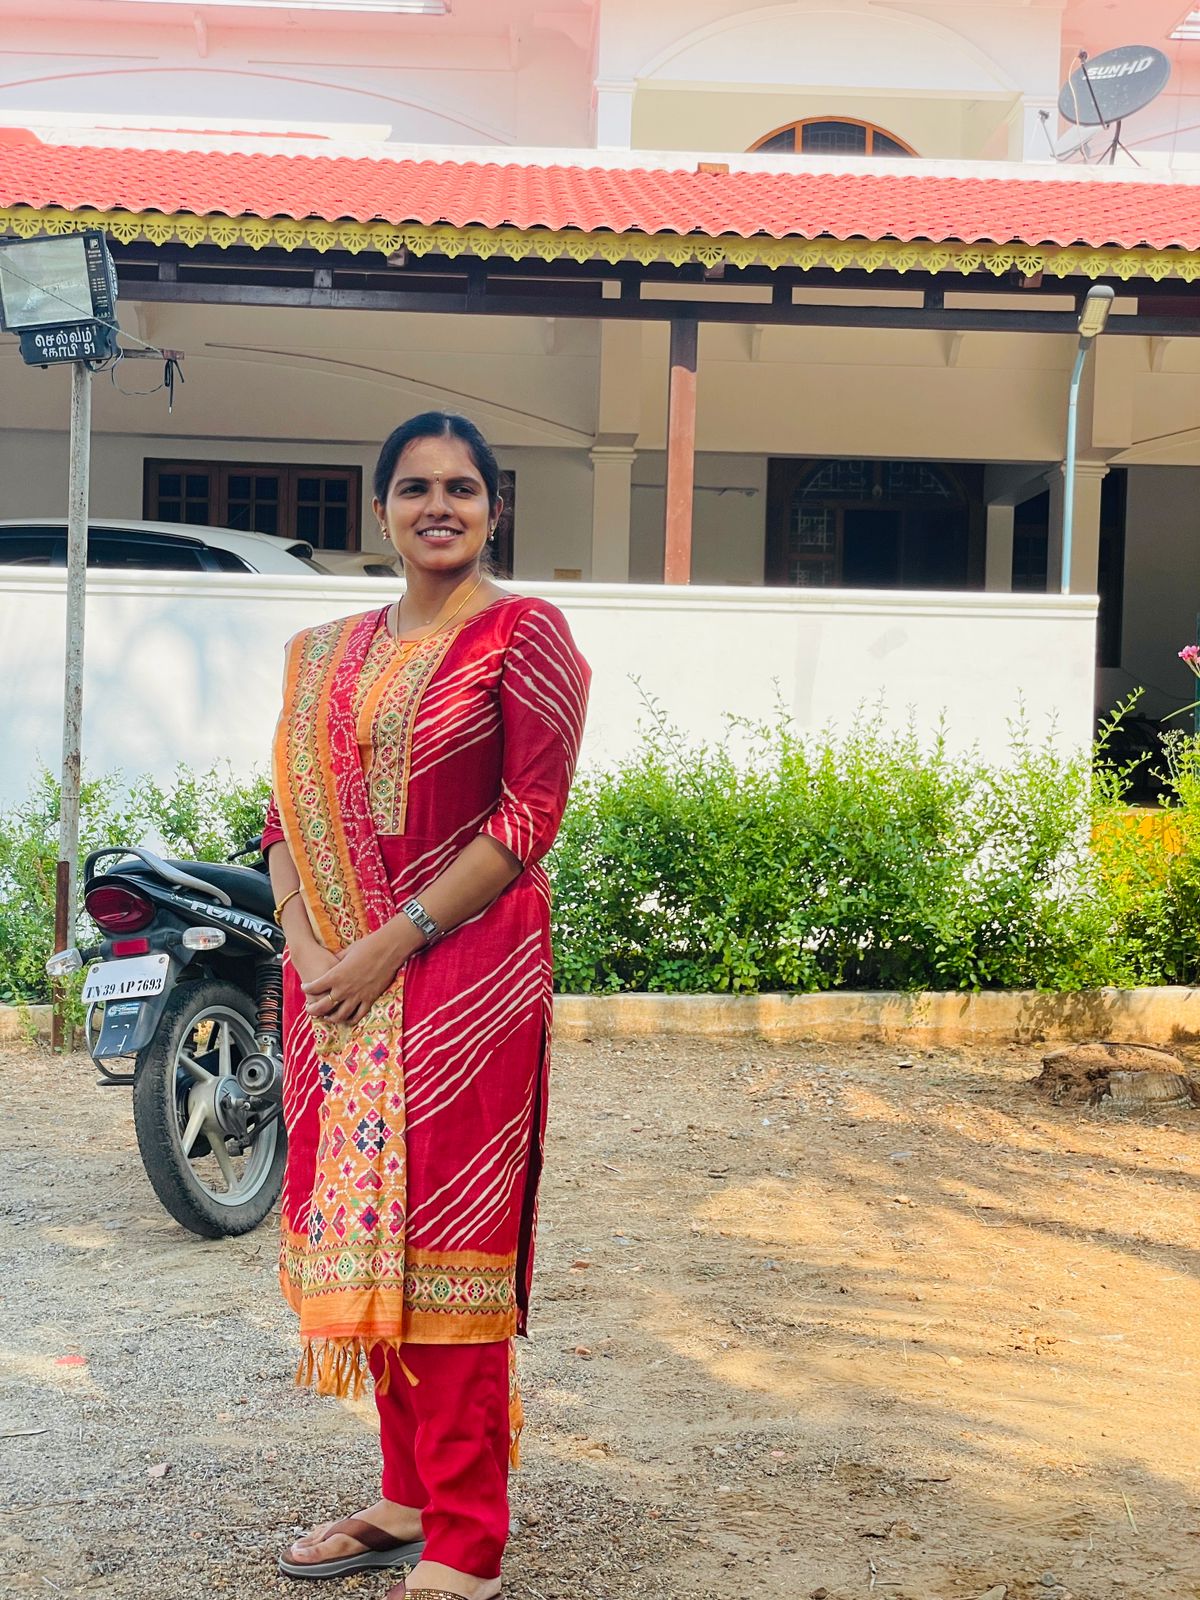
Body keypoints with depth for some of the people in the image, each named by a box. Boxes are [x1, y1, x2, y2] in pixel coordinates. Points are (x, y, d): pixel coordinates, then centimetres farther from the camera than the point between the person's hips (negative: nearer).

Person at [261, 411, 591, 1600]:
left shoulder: (522, 634, -3)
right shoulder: (331, 653, 15)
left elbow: (532, 812, -11)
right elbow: (290, 807, 11)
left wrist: (393, 943, -15)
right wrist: (305, 942, -6)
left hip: (464, 973, -6)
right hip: (338, 978, 6)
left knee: (447, 1236, -4)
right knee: (362, 1225, 11)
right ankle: (407, 1500, 27)